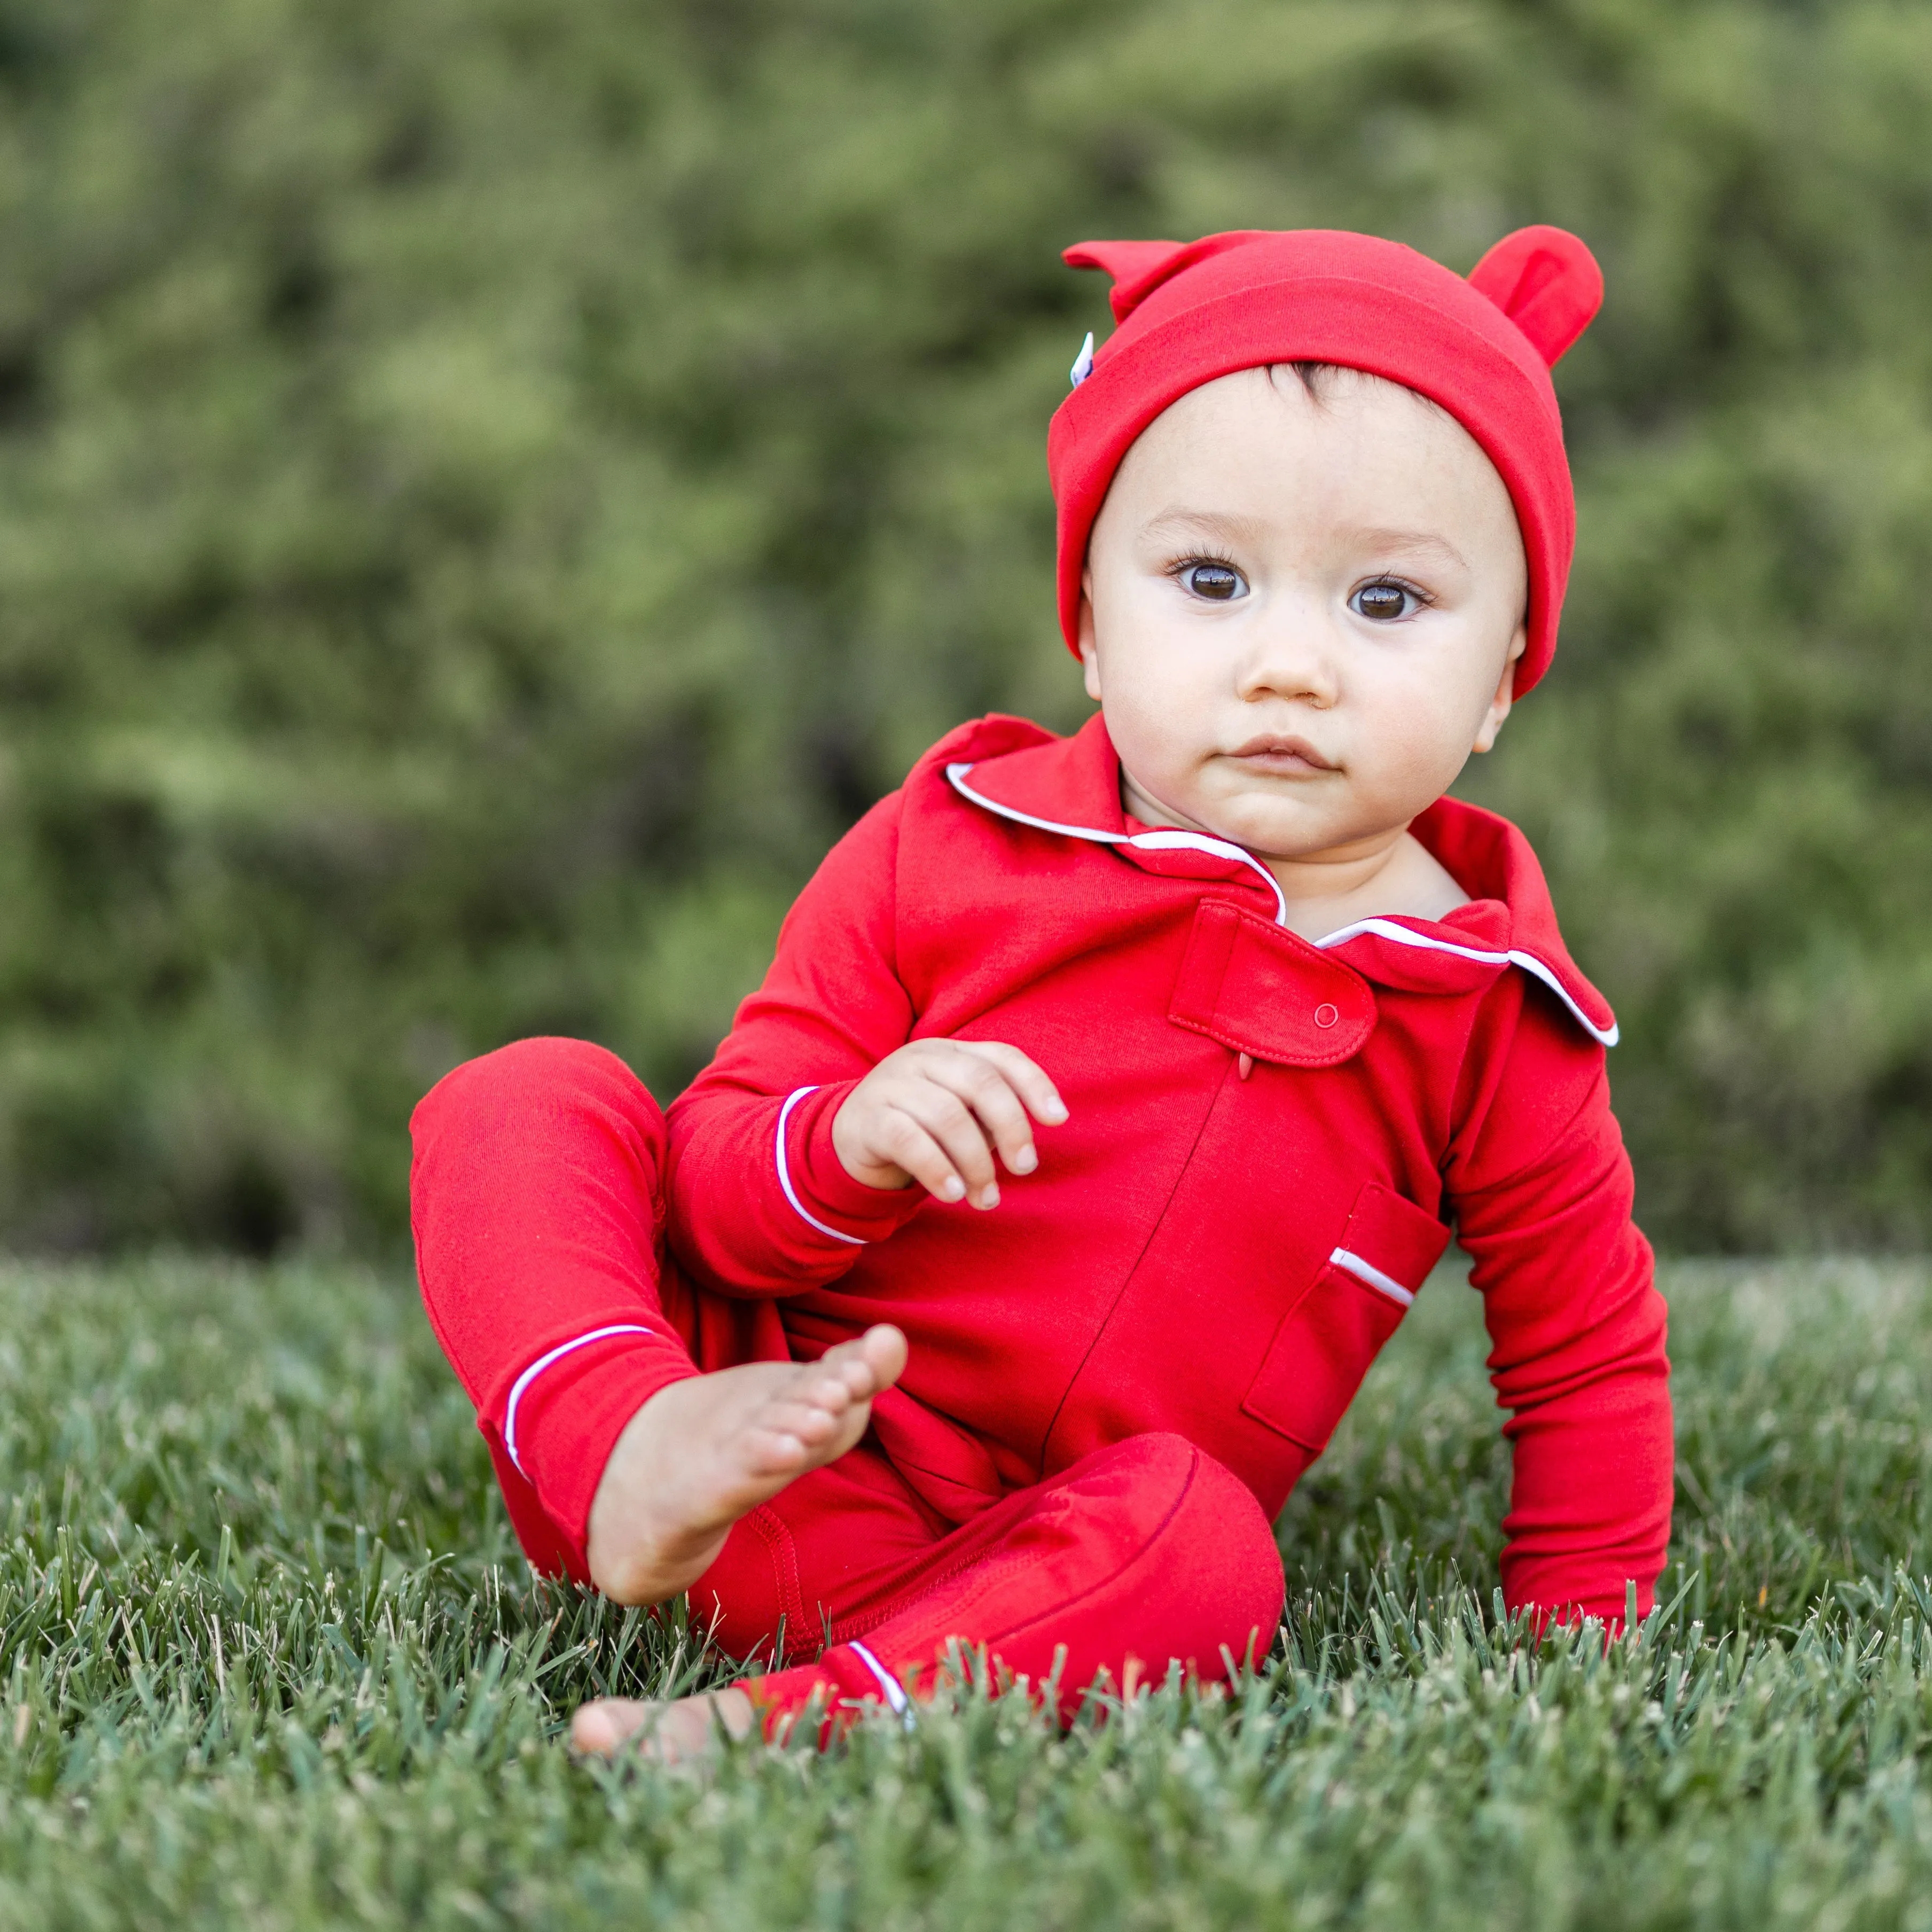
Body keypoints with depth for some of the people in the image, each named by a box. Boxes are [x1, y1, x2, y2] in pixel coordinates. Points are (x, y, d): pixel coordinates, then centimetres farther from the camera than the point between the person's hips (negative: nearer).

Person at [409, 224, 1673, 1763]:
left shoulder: (1492, 1020, -2)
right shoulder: (952, 849, -3)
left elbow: (1588, 1354, 11)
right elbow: (715, 1182, -2)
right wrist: (845, 1140, -24)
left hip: (1026, 1561, -1)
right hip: (741, 1372, 2)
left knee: (1205, 1549, -35)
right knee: (529, 1102, -14)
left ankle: (803, 1715, -46)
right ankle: (630, 1445, -37)